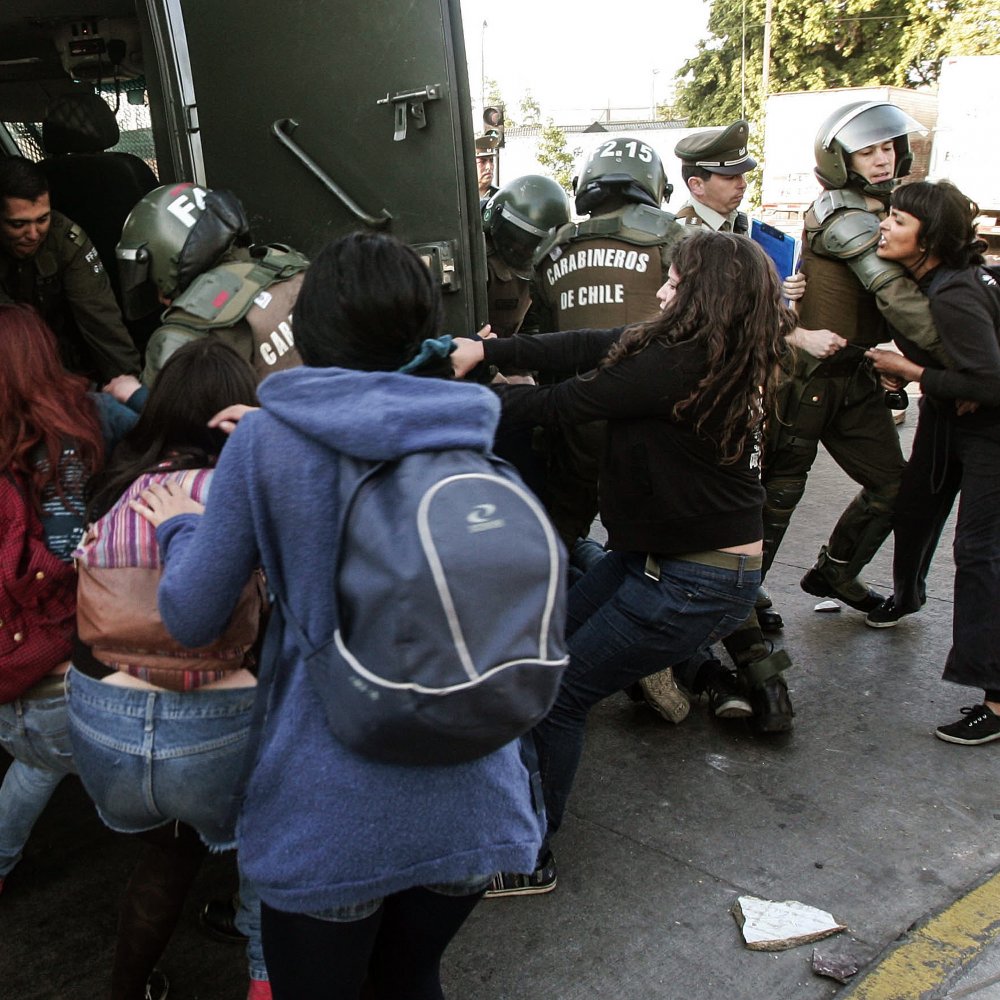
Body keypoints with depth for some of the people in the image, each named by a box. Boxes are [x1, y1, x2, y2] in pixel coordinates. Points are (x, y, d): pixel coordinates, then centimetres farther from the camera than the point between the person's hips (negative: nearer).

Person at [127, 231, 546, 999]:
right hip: (471, 803, 4)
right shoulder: (472, 436, 1)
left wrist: (179, 527, 16)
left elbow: (191, 618, -6)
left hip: (330, 814, -3)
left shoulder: (268, 439, -9)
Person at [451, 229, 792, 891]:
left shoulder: (680, 366, -24)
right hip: (657, 555, 10)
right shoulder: (724, 358, 4)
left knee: (557, 694, -2)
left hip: (696, 585, -9)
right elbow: (589, 349, 2)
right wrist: (486, 351, 0)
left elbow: (564, 403, -18)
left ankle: (528, 859, 12)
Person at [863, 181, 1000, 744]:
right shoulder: (922, 279, -5)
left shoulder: (953, 297, -32)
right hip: (947, 421, 9)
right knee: (914, 511, 21)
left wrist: (909, 371, -24)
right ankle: (907, 596, 51)